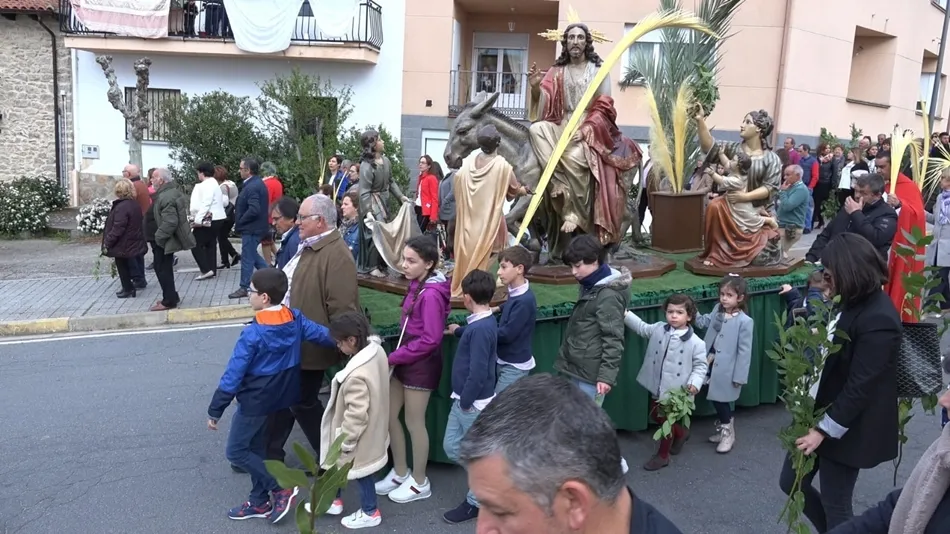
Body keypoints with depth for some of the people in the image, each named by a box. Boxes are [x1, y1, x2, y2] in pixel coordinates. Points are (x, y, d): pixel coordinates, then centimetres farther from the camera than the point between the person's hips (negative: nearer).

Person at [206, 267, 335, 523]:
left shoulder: (253, 334, -23)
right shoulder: (295, 319, -7)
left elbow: (233, 375, -20)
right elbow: (324, 335, -2)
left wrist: (215, 410, -12)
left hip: (255, 400, -8)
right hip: (281, 396, 8)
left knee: (236, 451, 7)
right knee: (255, 447, 21)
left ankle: (282, 488, 5)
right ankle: (259, 502, 30)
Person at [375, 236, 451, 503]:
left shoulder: (431, 294, -22)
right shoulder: (417, 286, 6)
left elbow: (431, 339, -24)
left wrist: (394, 356, -18)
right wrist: (396, 356, 4)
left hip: (421, 364, -9)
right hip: (405, 359, 9)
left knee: (414, 422, 5)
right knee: (388, 415, 15)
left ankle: (420, 483, 24)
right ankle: (400, 473, 32)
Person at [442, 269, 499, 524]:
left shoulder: (480, 328, -24)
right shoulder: (481, 323, 5)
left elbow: (478, 371, -25)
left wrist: (466, 401, -16)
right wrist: (459, 331, 22)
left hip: (474, 403, -10)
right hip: (463, 399, 10)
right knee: (451, 447, 17)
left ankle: (475, 503, 22)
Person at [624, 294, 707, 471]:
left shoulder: (695, 342, -16)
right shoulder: (658, 329, -5)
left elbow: (700, 366, -8)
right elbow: (642, 328, 13)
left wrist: (695, 383, -22)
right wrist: (625, 314, 8)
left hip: (676, 390, -5)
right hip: (657, 386, 6)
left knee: (667, 420, 8)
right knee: (655, 416, 21)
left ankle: (662, 455, 27)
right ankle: (681, 432, 48)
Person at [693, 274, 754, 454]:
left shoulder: (744, 322, -20)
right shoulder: (717, 310, -1)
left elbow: (744, 352, -16)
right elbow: (704, 322, 19)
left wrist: (739, 376, -13)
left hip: (726, 369, -6)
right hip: (712, 364, 7)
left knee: (720, 399, 4)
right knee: (715, 399, 17)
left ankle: (727, 432, 25)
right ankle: (723, 428, 36)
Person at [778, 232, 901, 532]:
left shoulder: (878, 319, -24)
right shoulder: (854, 302, 4)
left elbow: (860, 387, -23)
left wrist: (825, 430, -19)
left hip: (846, 427, -9)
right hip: (819, 411, 9)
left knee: (835, 504, 7)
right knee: (791, 483, 17)